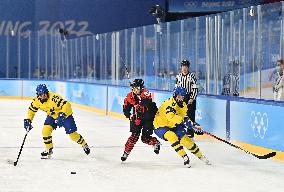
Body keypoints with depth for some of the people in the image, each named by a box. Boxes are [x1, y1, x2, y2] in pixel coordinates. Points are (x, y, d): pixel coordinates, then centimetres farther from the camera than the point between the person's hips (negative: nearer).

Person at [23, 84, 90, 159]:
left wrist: (62, 115, -48)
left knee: (72, 134, -5)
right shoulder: (37, 101, -15)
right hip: (52, 116, 6)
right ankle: (49, 150, 4)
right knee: (45, 130, -14)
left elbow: (67, 105, -39)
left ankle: (84, 145, 21)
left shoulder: (54, 98, -35)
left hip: (65, 115, -6)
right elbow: (31, 110, 1)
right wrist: (28, 120, -9)